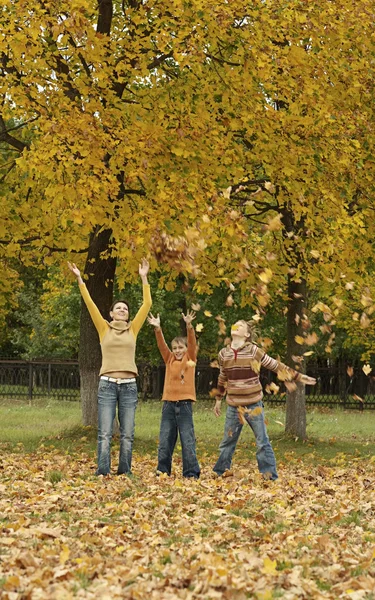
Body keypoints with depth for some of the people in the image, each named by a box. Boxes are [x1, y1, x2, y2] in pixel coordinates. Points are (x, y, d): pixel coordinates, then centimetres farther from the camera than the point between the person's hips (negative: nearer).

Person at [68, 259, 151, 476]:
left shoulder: (133, 329, 10)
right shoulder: (104, 328, 7)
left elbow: (147, 305, 6)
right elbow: (90, 304, 1)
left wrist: (144, 278, 4)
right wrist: (80, 280, -3)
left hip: (129, 386, 2)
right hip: (107, 385, -2)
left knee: (127, 434, 4)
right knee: (105, 433, -5)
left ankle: (125, 473, 11)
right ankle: (103, 473, -2)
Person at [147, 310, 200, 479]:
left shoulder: (190, 359, 4)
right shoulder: (169, 360, 11)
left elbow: (192, 342, -10)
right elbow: (161, 345, -1)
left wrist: (189, 326, -25)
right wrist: (157, 328, -17)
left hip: (185, 404, -3)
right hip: (169, 403, 3)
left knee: (187, 439, -1)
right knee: (165, 440, 5)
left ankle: (191, 473, 3)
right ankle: (163, 470, 14)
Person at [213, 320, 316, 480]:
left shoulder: (254, 351, -8)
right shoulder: (223, 353, 3)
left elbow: (276, 366, -1)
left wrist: (299, 377, 0)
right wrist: (218, 399, 24)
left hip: (254, 405, -3)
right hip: (233, 407, 3)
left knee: (262, 442, 0)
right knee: (227, 441, 12)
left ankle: (270, 477, 6)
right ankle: (220, 472, 27)